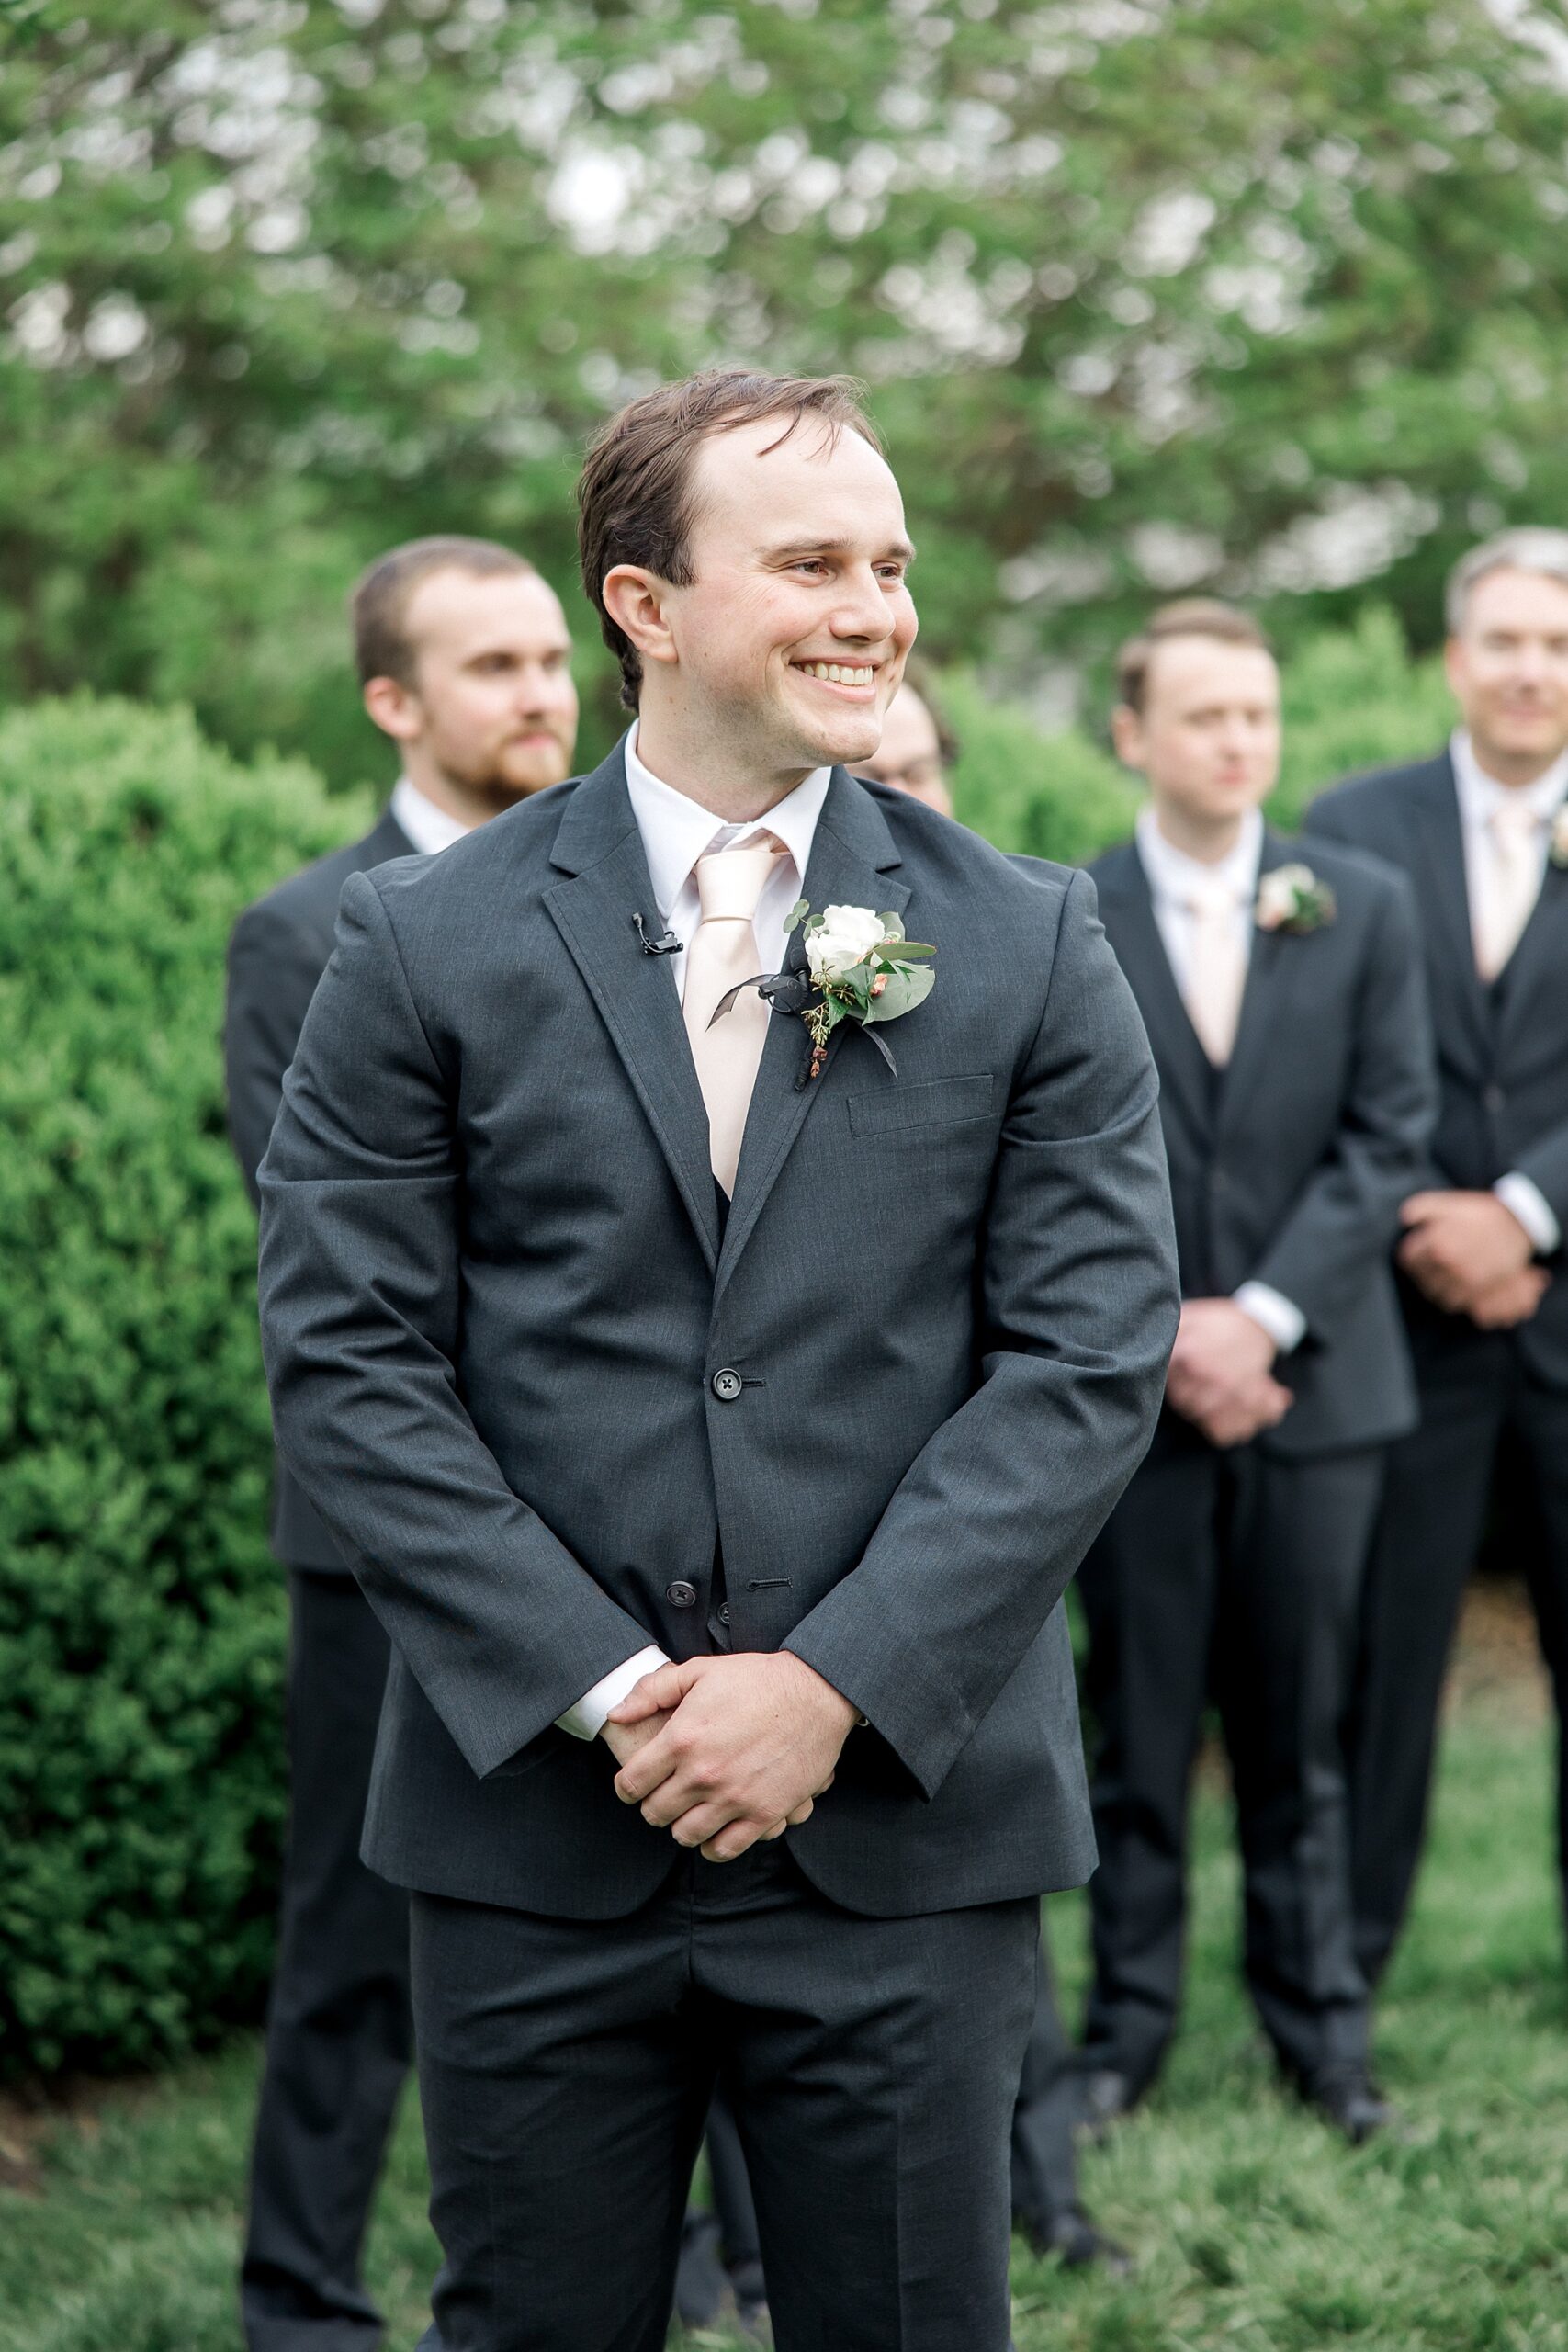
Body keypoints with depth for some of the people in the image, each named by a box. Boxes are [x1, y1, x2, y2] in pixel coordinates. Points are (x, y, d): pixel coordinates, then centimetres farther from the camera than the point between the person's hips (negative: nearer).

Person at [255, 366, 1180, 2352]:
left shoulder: (1030, 951, 3)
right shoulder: (425, 949, 0)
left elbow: (1090, 1356, -3)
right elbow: (345, 1360, -3)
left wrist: (835, 1687, -12)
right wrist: (600, 1688, -12)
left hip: (907, 1822, 1)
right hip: (533, 1826, 0)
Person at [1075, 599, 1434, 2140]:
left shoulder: (1363, 909, 5)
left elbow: (1387, 1139, 0)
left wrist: (1263, 1317, -10)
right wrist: (1155, 1333, -9)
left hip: (1311, 1378, 1)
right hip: (1131, 1387, -1)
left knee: (1298, 1728, 8)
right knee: (1139, 1731, 4)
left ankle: (1317, 2022, 18)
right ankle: (1128, 2023, 14)